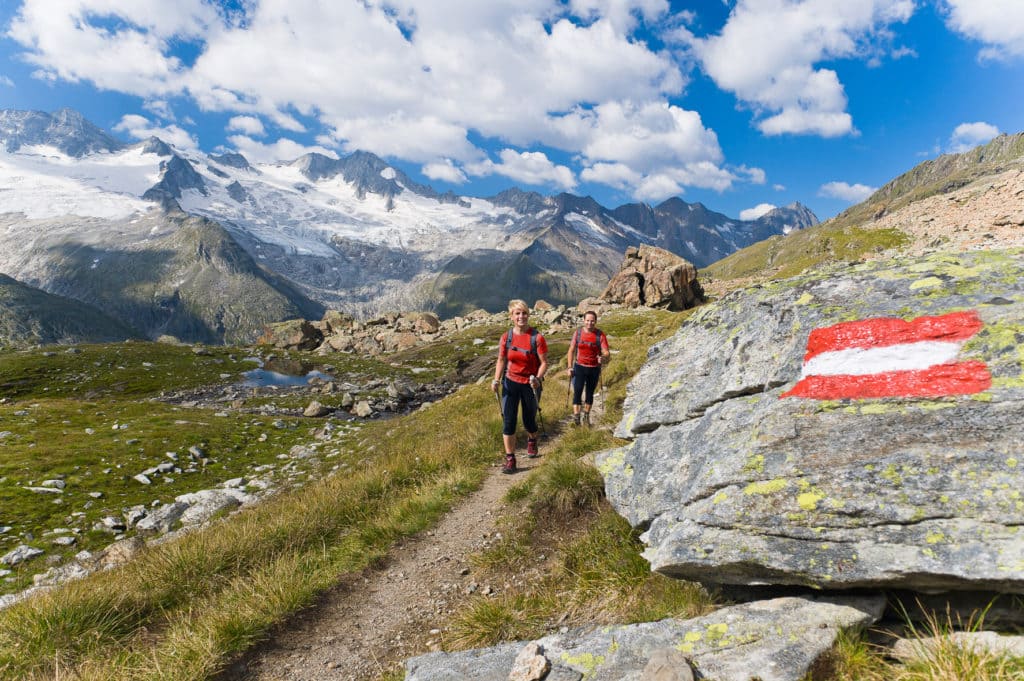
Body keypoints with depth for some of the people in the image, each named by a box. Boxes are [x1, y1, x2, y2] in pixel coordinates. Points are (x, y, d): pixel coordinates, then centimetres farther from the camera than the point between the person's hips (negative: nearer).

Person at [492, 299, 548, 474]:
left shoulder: (537, 337, -14)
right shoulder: (506, 337, -4)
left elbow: (544, 363, -12)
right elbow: (501, 360, 5)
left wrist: (537, 378, -28)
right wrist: (496, 380, -6)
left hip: (530, 384, -2)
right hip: (510, 383, 2)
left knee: (529, 420, 11)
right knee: (509, 421, -4)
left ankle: (532, 441, 47)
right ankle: (510, 460, 6)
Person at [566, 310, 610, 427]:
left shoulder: (600, 335, -8)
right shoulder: (578, 333, -4)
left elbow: (606, 353, -13)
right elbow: (571, 350, 1)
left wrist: (603, 358, -37)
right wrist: (570, 367, -4)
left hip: (594, 369, 0)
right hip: (580, 367, 0)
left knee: (590, 393, 12)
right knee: (577, 391, -11)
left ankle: (586, 416, 28)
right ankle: (576, 417, -11)